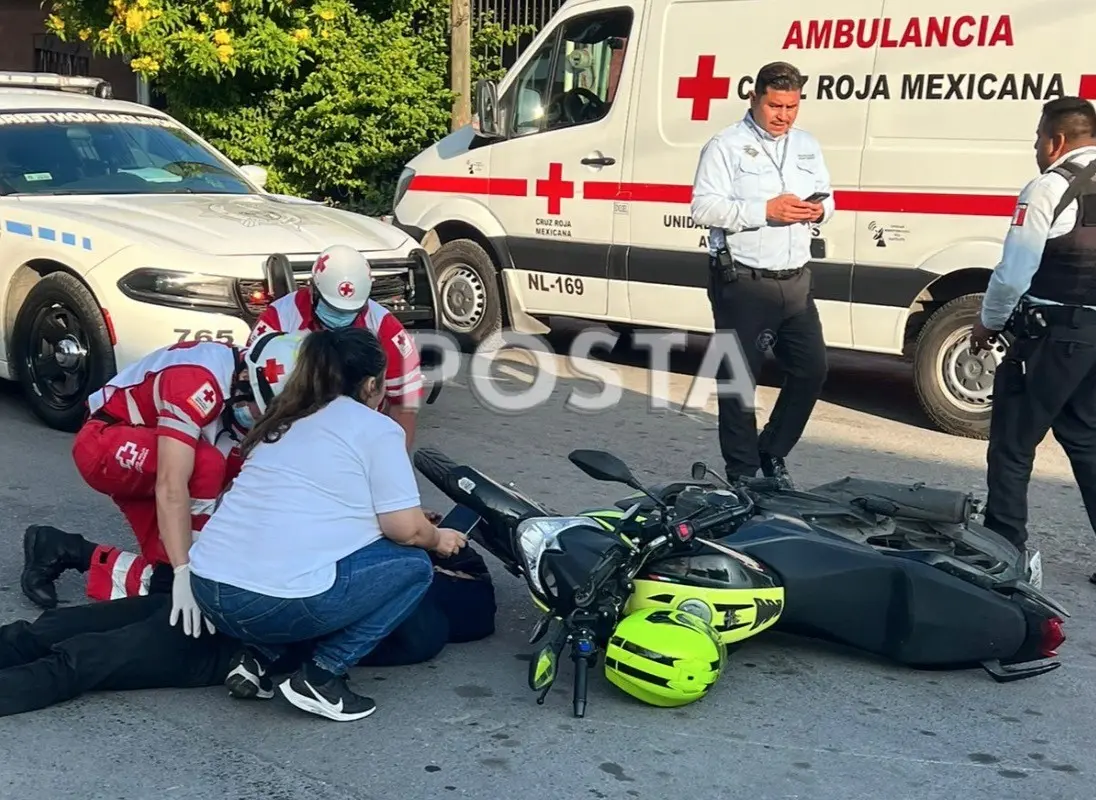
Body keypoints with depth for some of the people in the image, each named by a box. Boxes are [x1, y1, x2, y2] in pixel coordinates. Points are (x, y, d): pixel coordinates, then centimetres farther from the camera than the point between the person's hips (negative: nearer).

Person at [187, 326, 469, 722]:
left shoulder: (283, 421, 22)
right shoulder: (377, 429, 1)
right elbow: (406, 528, -3)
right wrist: (438, 539, 21)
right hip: (282, 601, -8)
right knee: (413, 565, 12)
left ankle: (261, 659, 16)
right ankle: (320, 676, 3)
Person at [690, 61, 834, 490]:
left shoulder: (808, 146, 15)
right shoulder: (726, 145, -5)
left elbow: (827, 197, 22)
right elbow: (704, 208, -14)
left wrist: (819, 210, -4)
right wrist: (766, 211, -22)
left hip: (795, 281, 6)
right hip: (744, 282, -6)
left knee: (812, 369, 9)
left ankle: (773, 454, 26)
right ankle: (742, 471, 11)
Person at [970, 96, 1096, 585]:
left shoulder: (1048, 188, -12)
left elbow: (1013, 272, -14)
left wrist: (987, 323, 1)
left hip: (1053, 334, -7)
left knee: (1012, 443, 2)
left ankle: (1006, 550, 5)